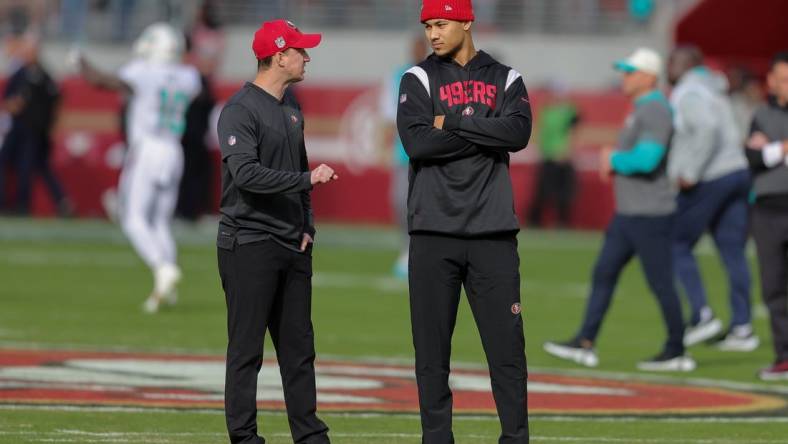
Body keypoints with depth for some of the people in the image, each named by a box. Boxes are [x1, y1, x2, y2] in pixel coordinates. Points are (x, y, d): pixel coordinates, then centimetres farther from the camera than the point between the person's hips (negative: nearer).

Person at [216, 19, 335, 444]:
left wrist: (307, 226, 12)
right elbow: (246, 173, -25)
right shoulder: (241, 110, -13)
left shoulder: (292, 106, 15)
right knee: (246, 349, -4)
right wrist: (308, 179, -23)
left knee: (299, 347, 9)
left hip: (292, 247, 8)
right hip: (249, 245, -8)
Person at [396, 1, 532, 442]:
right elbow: (417, 142, -11)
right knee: (431, 345, 0)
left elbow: (519, 133, -10)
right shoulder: (419, 79, 6)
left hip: (493, 235, 0)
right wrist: (487, 134, -8)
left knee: (507, 343, -3)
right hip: (434, 235, 0)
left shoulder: (506, 79, 9)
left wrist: (453, 124, -10)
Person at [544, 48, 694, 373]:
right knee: (603, 273, 8)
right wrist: (612, 161, 9)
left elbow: (647, 159, -29)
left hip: (650, 216, -10)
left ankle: (677, 352, 6)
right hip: (627, 213, 10)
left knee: (660, 282, -3)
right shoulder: (639, 111, 16)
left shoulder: (655, 112, -16)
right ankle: (585, 344, 9)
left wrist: (613, 159, -12)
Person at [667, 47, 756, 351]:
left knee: (678, 246, 3)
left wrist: (690, 174, -24)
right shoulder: (714, 93, 20)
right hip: (737, 172, 9)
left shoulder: (689, 94, -10)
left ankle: (702, 315, -5)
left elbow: (708, 129, -26)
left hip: (709, 180, -9)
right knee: (733, 252, 6)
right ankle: (742, 327, 2)